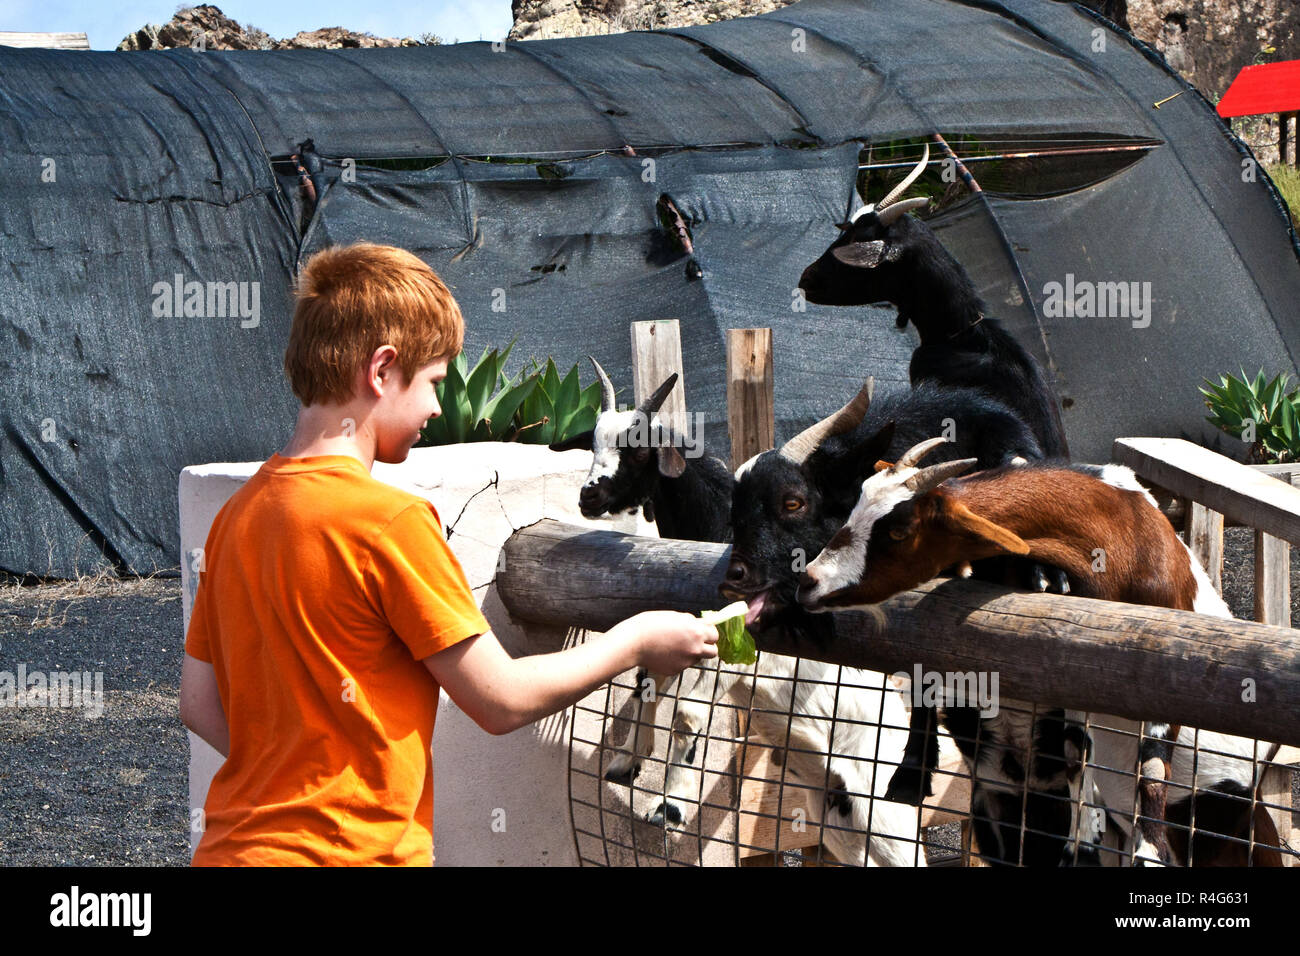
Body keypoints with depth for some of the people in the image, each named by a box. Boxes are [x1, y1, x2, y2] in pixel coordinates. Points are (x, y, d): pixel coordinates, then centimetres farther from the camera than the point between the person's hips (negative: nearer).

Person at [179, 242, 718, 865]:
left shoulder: (237, 515, 7)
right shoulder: (391, 522, -15)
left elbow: (200, 705, 10)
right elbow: (501, 701, -9)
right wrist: (634, 644, 4)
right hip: (351, 850, -8)